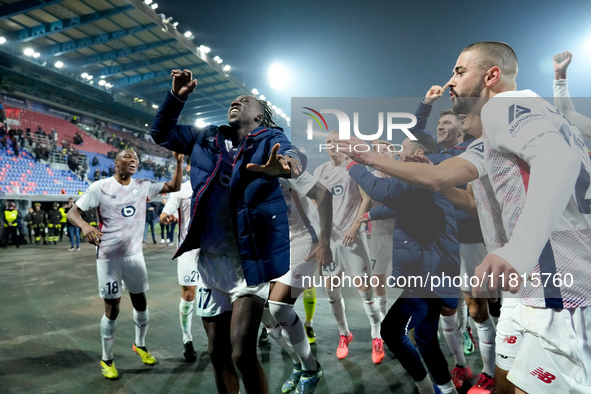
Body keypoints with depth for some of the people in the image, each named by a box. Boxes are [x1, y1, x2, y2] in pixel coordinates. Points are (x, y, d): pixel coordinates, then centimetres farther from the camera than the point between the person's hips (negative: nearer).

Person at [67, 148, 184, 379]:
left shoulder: (143, 186, 0)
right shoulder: (100, 187, -10)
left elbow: (174, 187, 2)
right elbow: (72, 212, -12)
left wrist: (179, 162, -11)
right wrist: (84, 225, -33)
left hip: (134, 255, 4)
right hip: (109, 258, -4)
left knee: (141, 303, 13)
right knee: (112, 309, 4)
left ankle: (140, 345, 38)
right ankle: (107, 360, 24)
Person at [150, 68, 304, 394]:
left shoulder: (269, 140, -3)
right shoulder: (207, 138, 12)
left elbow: (293, 155, -25)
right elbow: (162, 133, 21)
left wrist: (285, 163, -49)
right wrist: (176, 97, 6)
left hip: (250, 260, -5)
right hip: (210, 258, 6)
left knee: (242, 355, -11)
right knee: (217, 354, 15)